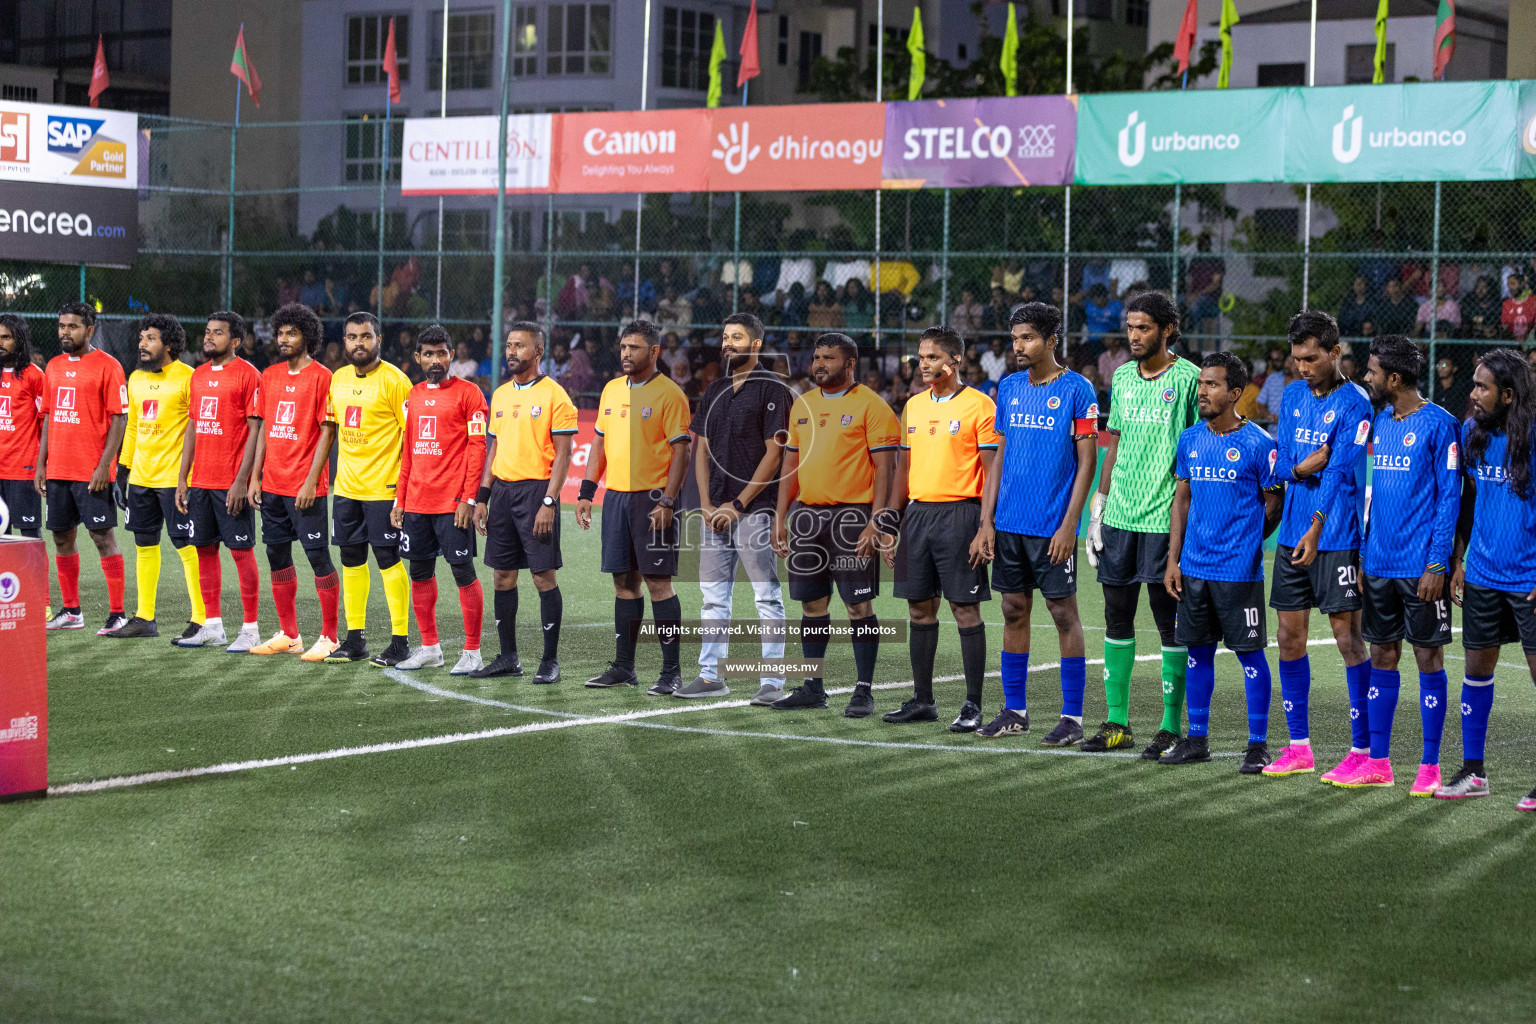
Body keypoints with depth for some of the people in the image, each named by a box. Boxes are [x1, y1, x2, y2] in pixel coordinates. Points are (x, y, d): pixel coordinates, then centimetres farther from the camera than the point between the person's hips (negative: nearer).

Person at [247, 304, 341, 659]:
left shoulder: (321, 377, -7)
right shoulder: (270, 376, 12)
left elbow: (327, 432, -10)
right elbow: (265, 427, 16)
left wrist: (310, 482, -15)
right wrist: (255, 476, 9)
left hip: (305, 488, -7)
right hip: (272, 484, 7)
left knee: (318, 556, -4)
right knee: (277, 555, 10)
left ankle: (328, 638, 1)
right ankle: (288, 635, 19)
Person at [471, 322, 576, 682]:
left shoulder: (553, 395, -7)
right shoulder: (500, 394, 13)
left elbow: (563, 453, -10)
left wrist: (549, 503, -17)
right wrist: (482, 497, 11)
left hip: (536, 491, -6)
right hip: (503, 490, 7)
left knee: (543, 576, -4)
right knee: (502, 575, 7)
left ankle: (550, 660, 3)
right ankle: (508, 658, 15)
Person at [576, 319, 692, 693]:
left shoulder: (669, 394, -8)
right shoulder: (611, 390, 13)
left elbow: (681, 451, -11)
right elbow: (600, 443, 18)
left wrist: (667, 502, -18)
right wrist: (586, 492, 11)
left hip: (652, 498, -6)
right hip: (616, 495, 6)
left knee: (657, 580, -6)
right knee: (624, 581, 10)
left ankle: (672, 670, -2)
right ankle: (623, 666, 16)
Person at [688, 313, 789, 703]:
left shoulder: (772, 389, -5)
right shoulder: (715, 391, 15)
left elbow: (774, 454, -10)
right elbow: (702, 450, 15)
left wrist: (738, 503, -11)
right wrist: (706, 505, 3)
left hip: (754, 508, -7)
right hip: (715, 511, 7)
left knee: (767, 596, -5)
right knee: (713, 595, 9)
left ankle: (773, 681, -4)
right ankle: (710, 676, 14)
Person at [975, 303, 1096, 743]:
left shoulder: (1077, 390, -6)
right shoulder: (1009, 388, 10)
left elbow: (1087, 461, -8)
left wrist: (1069, 525, -14)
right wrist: (987, 520, 7)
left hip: (1053, 526, -5)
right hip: (1009, 524, 5)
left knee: (1064, 614, -1)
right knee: (1014, 612, 9)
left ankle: (1072, 716, 5)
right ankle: (1014, 710, 18)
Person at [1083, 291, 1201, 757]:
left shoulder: (1187, 378, -7)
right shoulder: (1122, 378, 12)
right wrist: (1098, 506, 14)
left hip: (1164, 520, -6)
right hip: (1120, 516, 6)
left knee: (1170, 622, -1)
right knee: (1117, 617, 9)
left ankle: (1171, 727, 6)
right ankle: (1117, 722, 17)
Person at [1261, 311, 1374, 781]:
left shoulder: (1354, 403, -8)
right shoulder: (1292, 397, 12)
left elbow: (1341, 469, -17)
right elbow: (1279, 465, 11)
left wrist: (1318, 527, -26)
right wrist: (1298, 467, -12)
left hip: (1337, 538, -6)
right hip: (1292, 534, 7)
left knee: (1348, 638, -5)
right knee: (1290, 636, 8)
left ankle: (1362, 748, 1)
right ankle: (1298, 745, 17)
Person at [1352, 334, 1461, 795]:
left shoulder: (1439, 424, -9)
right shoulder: (1380, 422, 12)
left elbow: (1450, 497, -11)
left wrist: (1437, 564, -16)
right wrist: (1364, 553, 14)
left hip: (1421, 566, -7)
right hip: (1379, 564, 7)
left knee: (1428, 657, 0)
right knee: (1382, 656, 9)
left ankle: (1429, 768, 6)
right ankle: (1378, 762, 15)